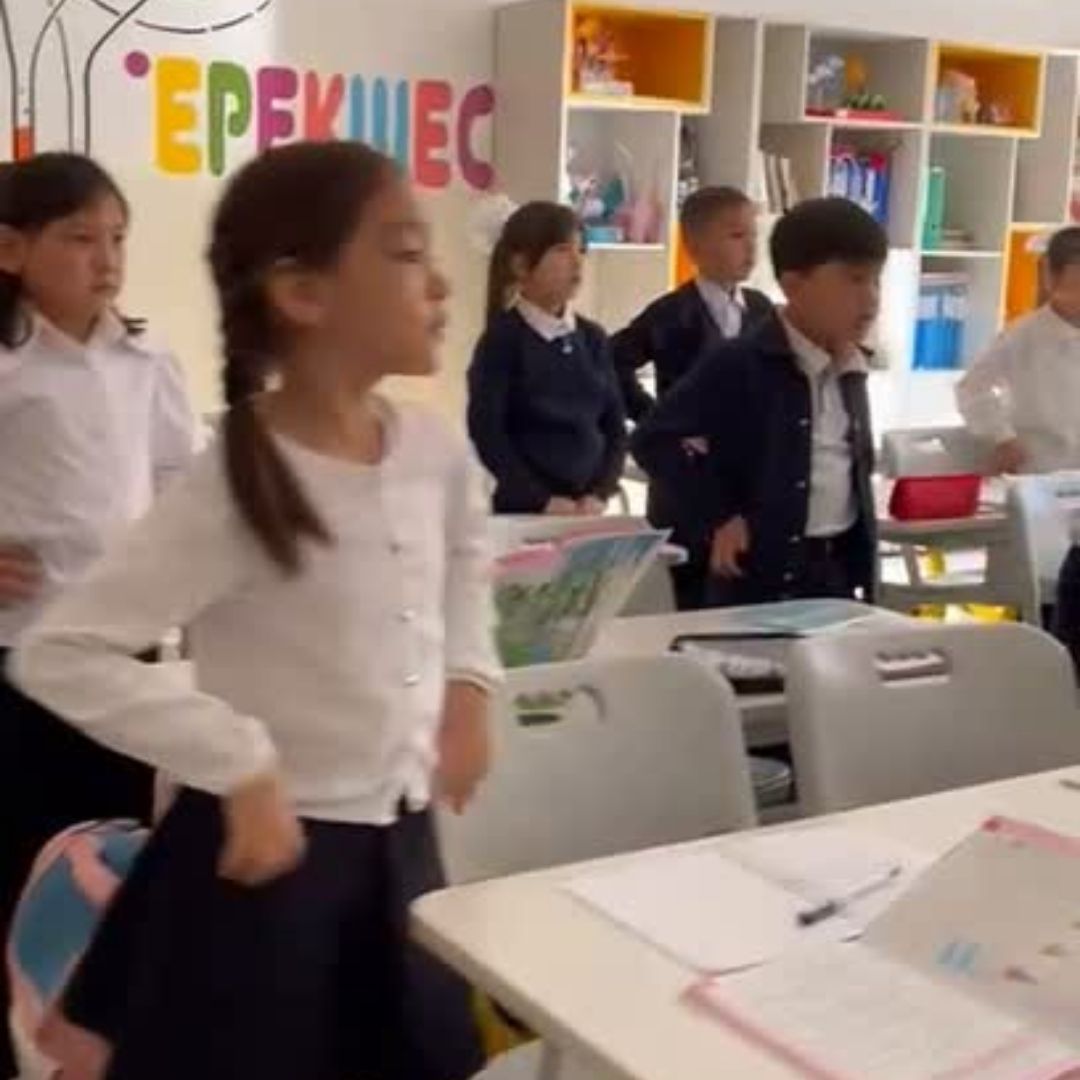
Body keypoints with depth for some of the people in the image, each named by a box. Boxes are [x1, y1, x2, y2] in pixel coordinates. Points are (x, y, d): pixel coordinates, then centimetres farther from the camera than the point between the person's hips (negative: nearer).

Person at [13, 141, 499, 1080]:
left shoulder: (434, 451, -2)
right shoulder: (234, 492, -21)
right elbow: (59, 655, -23)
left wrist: (469, 679, 9)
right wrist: (241, 763, -25)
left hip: (400, 844, 6)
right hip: (273, 855, -6)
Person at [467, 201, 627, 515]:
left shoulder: (593, 338, 9)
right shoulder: (502, 340, -6)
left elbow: (614, 425, 9)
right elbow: (487, 433, -11)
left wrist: (600, 493, -5)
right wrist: (543, 500, -15)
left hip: (586, 508, 5)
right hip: (523, 510, -5)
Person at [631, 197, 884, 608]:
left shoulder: (851, 373, 8)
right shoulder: (741, 365, -14)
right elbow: (652, 439, -14)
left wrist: (862, 565, 11)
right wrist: (719, 516, -15)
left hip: (840, 570, 7)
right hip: (764, 572, -7)